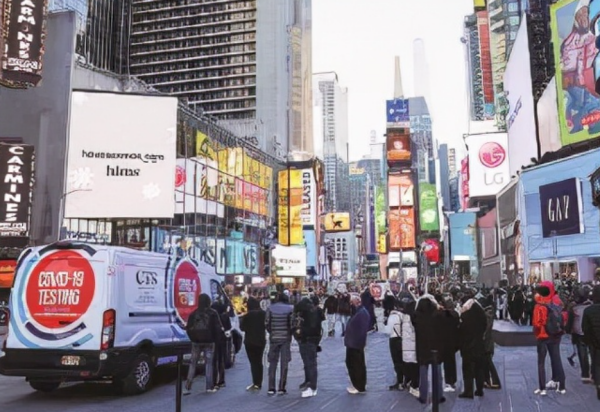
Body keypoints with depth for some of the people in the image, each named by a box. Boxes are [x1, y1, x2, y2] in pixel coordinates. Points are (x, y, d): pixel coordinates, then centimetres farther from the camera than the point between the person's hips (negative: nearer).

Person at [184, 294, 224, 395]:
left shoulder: (194, 313, 0)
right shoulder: (213, 313, -6)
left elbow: (188, 328, 0)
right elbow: (219, 328, -8)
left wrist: (193, 338, 12)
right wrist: (215, 338, 9)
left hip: (196, 342, 2)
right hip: (209, 342, -2)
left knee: (193, 364, 7)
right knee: (209, 363, 6)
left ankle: (188, 387, 4)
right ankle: (209, 387, 5)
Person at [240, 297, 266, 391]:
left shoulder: (248, 315, -16)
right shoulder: (263, 314, 0)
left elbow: (242, 328, -11)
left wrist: (241, 319, 3)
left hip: (250, 341, -5)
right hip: (261, 340, 5)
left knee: (253, 362, -1)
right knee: (259, 362, 14)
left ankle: (256, 384, -4)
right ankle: (259, 383, 19)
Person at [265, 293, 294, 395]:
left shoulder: (270, 308, 0)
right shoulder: (290, 309, -3)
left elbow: (266, 323, -3)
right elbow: (292, 324, -7)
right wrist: (290, 333, 10)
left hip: (273, 338, 1)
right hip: (286, 338, -1)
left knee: (272, 363, 9)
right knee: (284, 363, 6)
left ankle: (271, 388, 5)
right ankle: (282, 388, 5)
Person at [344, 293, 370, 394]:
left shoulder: (362, 313, -19)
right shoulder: (356, 311, 13)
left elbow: (363, 330, -23)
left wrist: (358, 343, -23)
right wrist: (349, 340, 17)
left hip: (356, 344, -10)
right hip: (352, 343, 10)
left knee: (358, 365, 0)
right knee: (351, 364, 17)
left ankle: (360, 387, 10)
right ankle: (357, 385, 27)